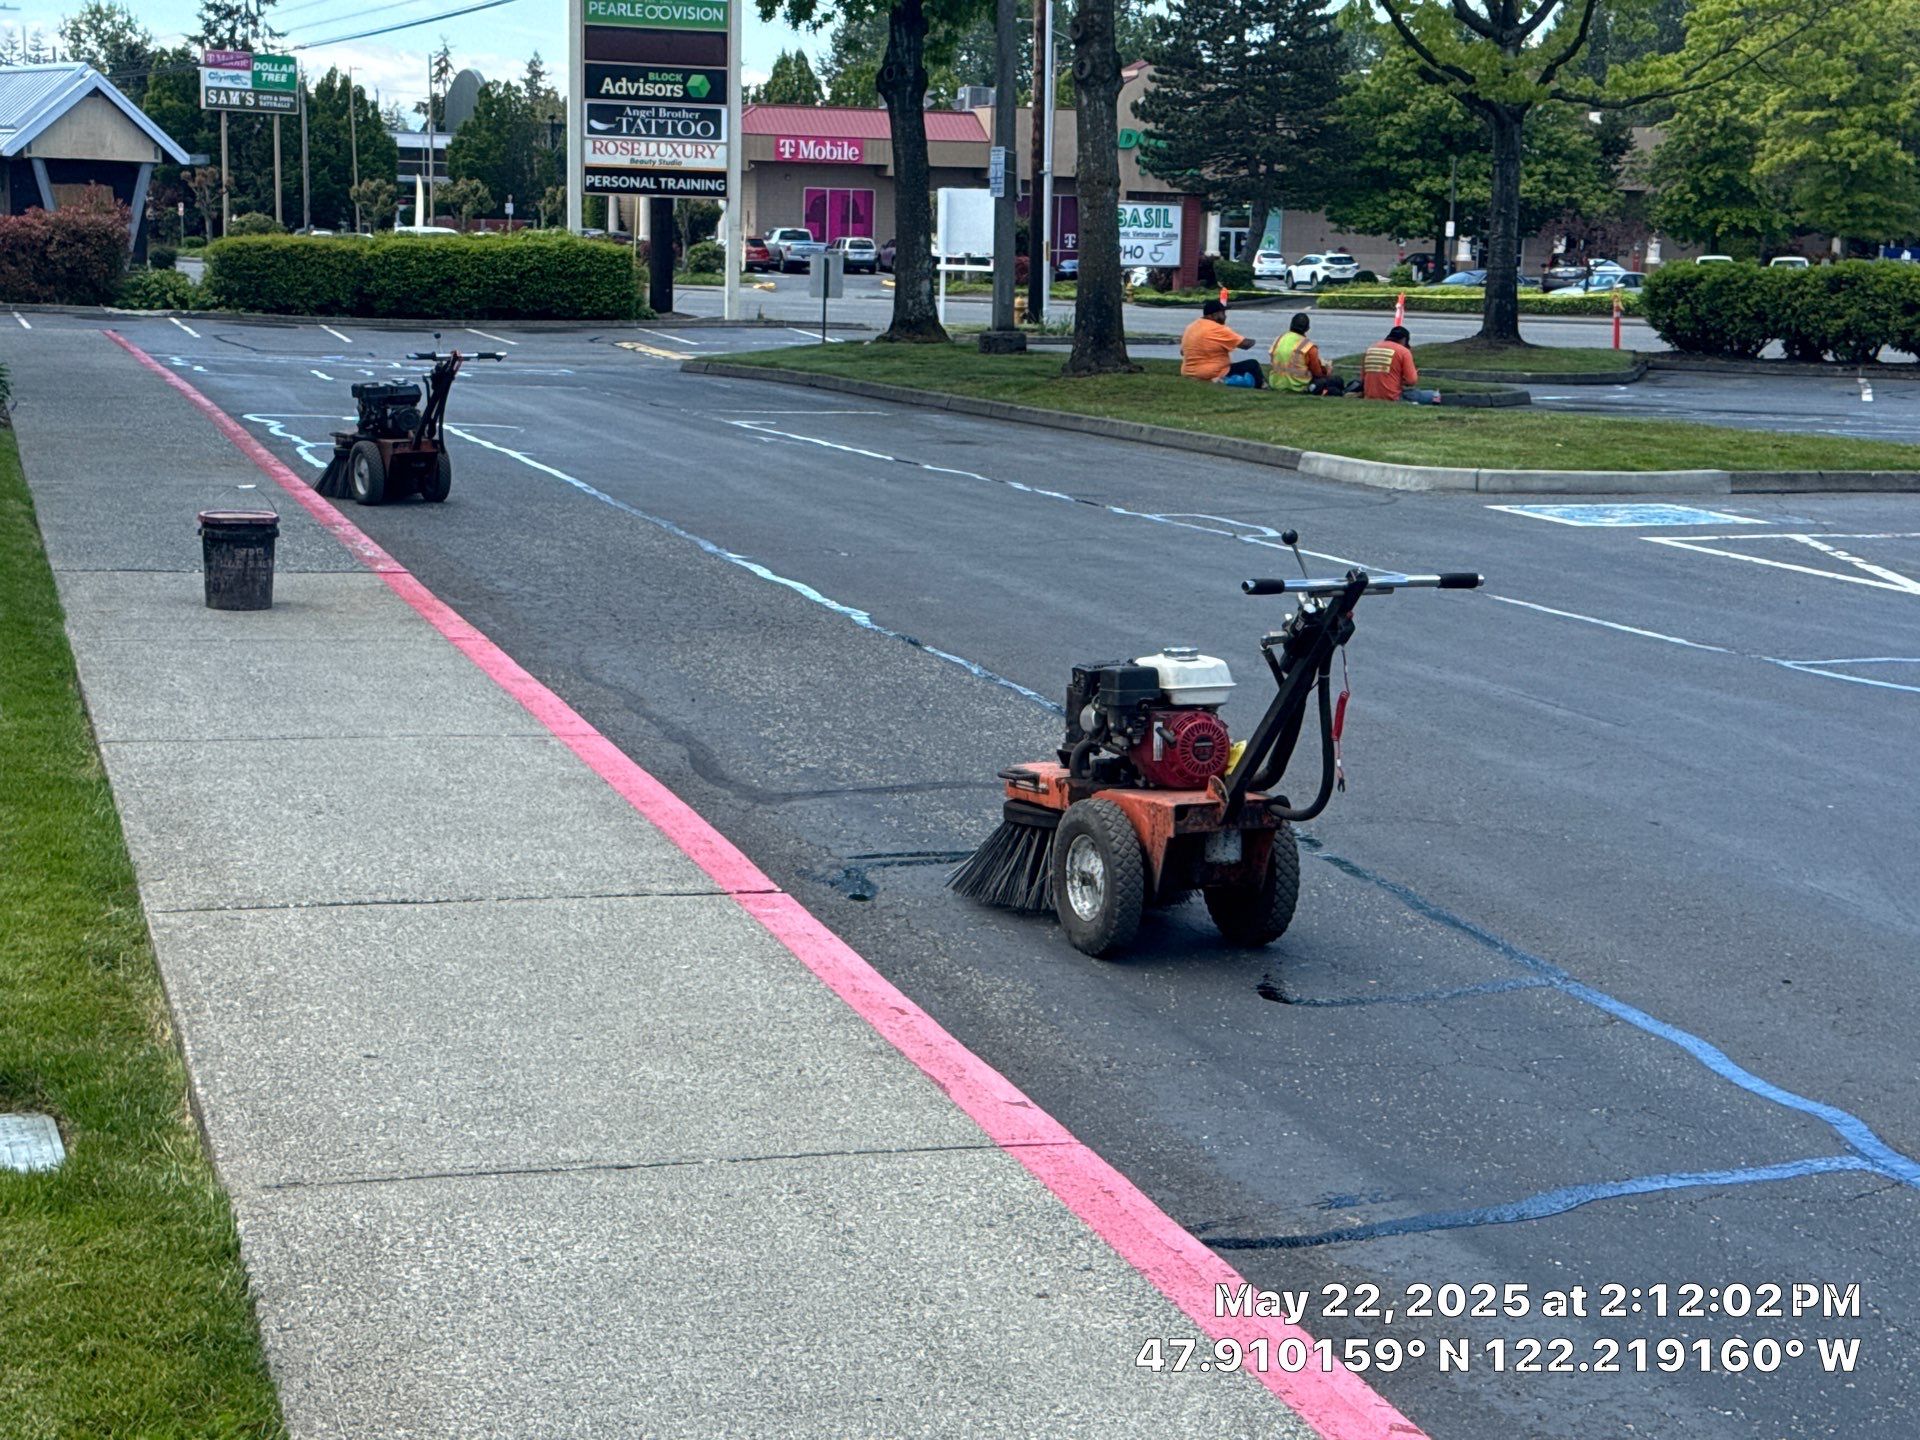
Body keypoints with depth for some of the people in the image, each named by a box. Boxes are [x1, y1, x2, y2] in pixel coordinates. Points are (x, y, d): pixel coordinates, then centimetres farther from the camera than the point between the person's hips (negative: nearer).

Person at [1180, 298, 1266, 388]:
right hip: (1213, 376, -9)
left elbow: (1183, 352, 20)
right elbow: (1246, 344, -14)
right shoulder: (1217, 330, -18)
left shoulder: (1190, 328, 7)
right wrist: (1252, 342, 9)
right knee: (1253, 365, 0)